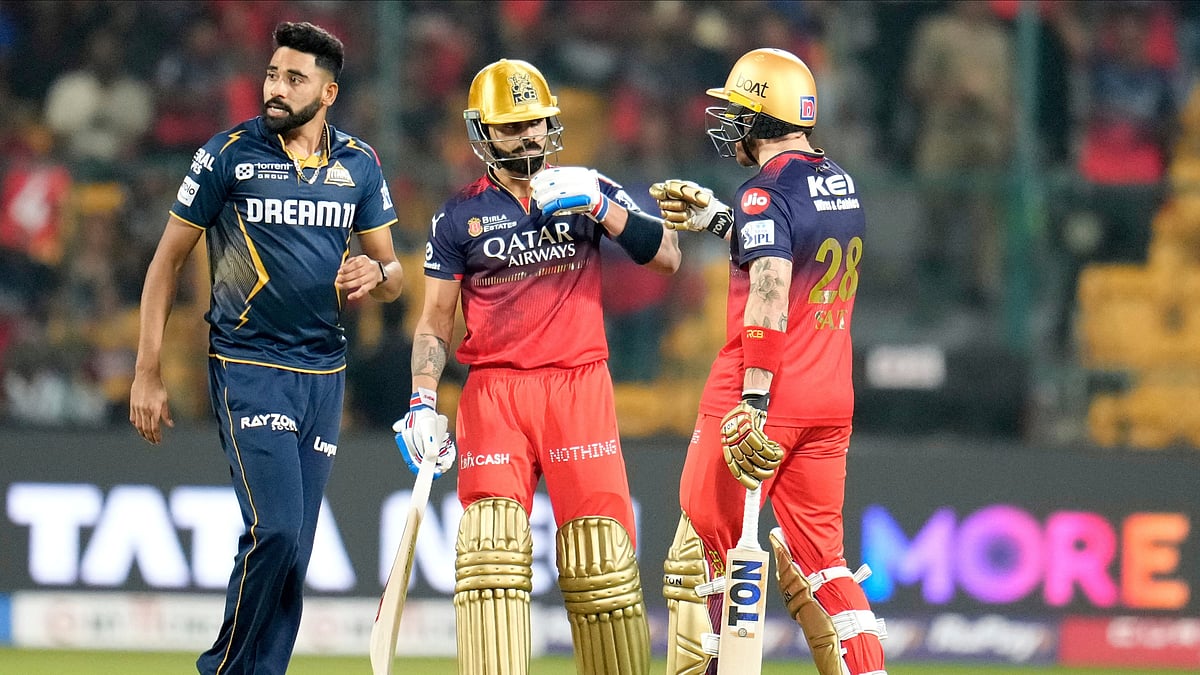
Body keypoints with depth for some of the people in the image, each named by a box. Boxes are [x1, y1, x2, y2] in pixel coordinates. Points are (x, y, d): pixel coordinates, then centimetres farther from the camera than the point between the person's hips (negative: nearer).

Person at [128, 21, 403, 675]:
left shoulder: (359, 165, 6)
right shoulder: (229, 155, -5)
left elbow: (393, 275, 15)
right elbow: (167, 260, 0)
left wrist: (377, 272, -12)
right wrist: (146, 375, -4)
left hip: (323, 372, 4)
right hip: (248, 368, -4)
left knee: (293, 550, 3)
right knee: (275, 529, -18)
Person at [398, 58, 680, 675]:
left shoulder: (586, 191, 10)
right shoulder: (460, 216, 9)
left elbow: (666, 256, 0)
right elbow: (434, 321, 11)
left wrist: (599, 207, -12)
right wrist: (423, 401, -3)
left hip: (578, 387, 0)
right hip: (494, 390, 0)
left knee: (600, 553, -5)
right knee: (490, 545, -12)